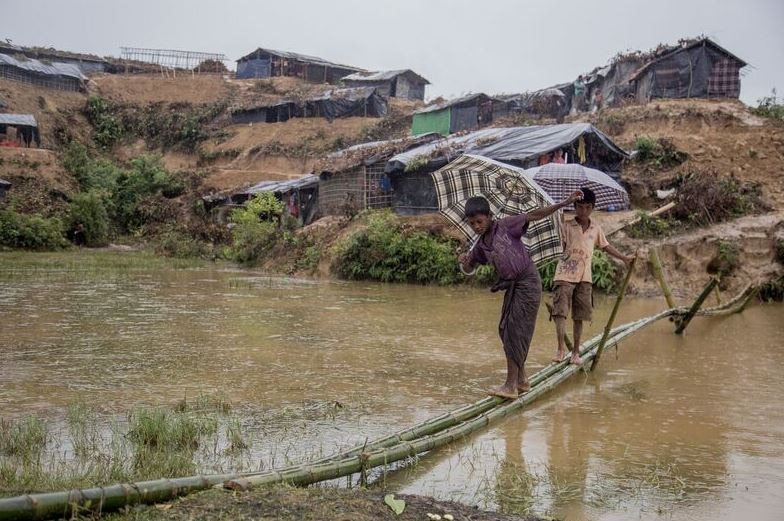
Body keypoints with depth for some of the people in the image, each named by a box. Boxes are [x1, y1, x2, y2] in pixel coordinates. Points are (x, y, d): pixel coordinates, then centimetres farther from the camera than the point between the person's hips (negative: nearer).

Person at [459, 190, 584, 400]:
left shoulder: (506, 226, -7)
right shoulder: (481, 245, 10)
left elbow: (534, 215, -9)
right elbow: (469, 268, 18)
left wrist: (564, 203, -15)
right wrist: (464, 262, -7)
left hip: (527, 281, -8)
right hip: (512, 286, 8)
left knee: (516, 330, -10)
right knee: (505, 329, 9)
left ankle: (511, 385, -8)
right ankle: (522, 380, 23)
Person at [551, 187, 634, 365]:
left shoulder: (596, 228, 12)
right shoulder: (567, 225, 1)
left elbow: (605, 246, 24)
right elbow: (561, 246, -6)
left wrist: (624, 258, 29)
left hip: (585, 277, 4)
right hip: (565, 275, -3)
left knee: (579, 316, 6)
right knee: (560, 311, -13)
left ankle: (576, 351, 14)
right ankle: (561, 348, -9)